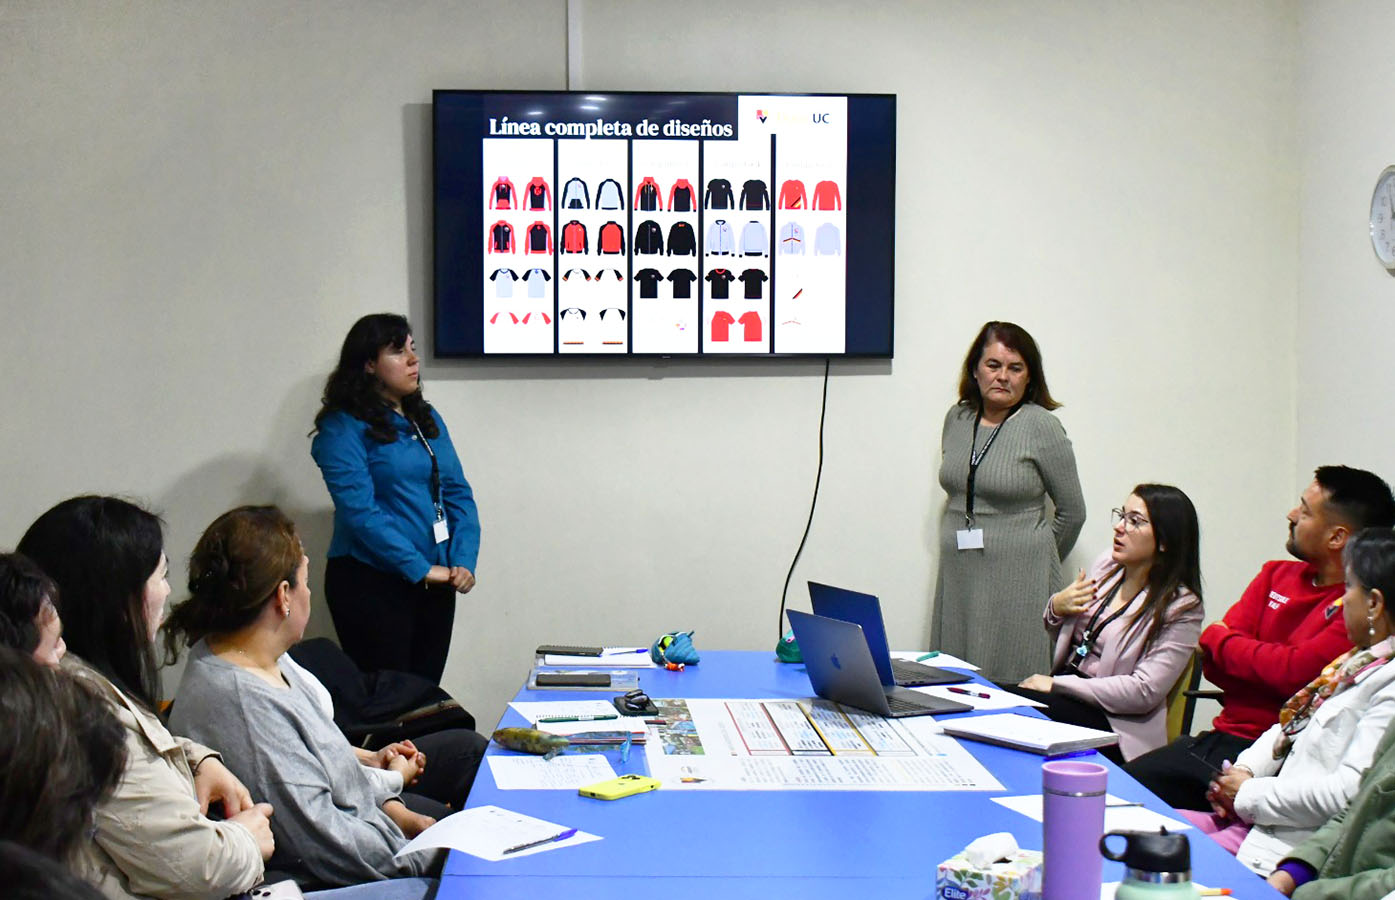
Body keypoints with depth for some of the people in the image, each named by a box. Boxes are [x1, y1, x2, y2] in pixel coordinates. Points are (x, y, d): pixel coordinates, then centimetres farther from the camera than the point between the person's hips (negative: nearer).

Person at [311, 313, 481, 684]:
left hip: (436, 584, 6)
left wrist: (464, 561, -5)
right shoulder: (343, 428, -8)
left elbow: (458, 493, 10)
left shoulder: (427, 418, 12)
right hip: (371, 583, -6)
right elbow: (360, 510, -17)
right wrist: (419, 568, -19)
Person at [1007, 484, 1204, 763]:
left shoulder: (1180, 607, -8)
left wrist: (1057, 684, -16)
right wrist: (1056, 609, -1)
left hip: (1115, 724, -6)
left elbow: (1144, 691, -16)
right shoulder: (1107, 565, 10)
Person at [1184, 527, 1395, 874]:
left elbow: (1348, 793, -25)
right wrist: (1244, 770, 3)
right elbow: (1292, 724, 22)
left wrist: (1248, 793, -13)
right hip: (1257, 816, 10)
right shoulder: (1360, 661, 13)